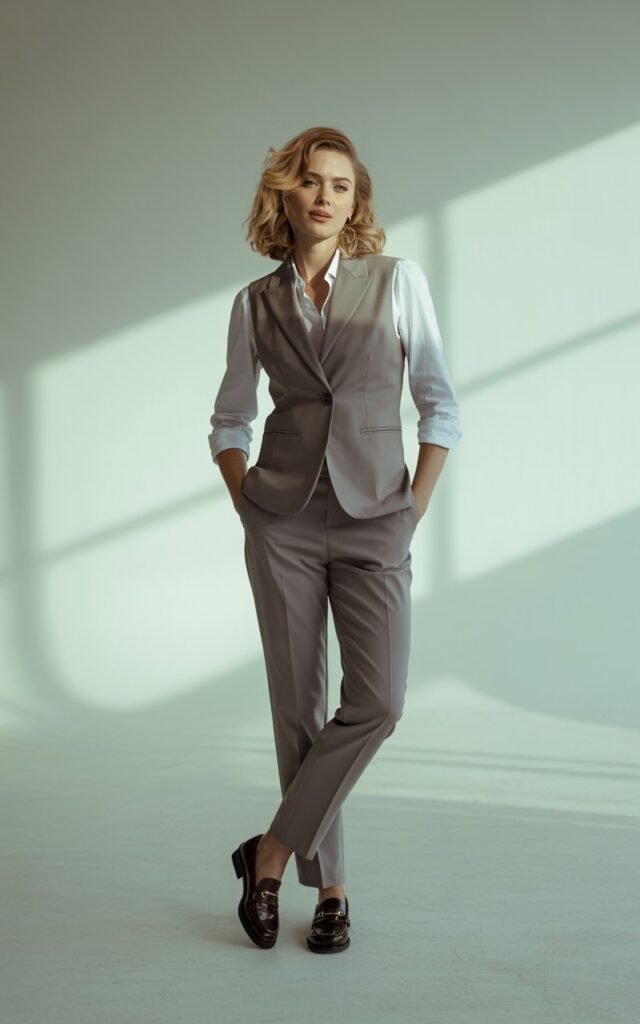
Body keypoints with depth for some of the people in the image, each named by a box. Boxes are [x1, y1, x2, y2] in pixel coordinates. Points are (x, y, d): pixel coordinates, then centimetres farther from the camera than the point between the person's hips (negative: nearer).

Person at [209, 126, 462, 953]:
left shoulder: (398, 281, 2)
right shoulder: (255, 304, 6)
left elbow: (439, 407, 2)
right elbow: (229, 422, 16)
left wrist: (412, 515, -2)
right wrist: (248, 512, 4)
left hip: (373, 522, -1)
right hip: (284, 522, 1)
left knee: (376, 703, -12)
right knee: (299, 705, 2)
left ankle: (271, 854, 4)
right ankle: (327, 886, 16)